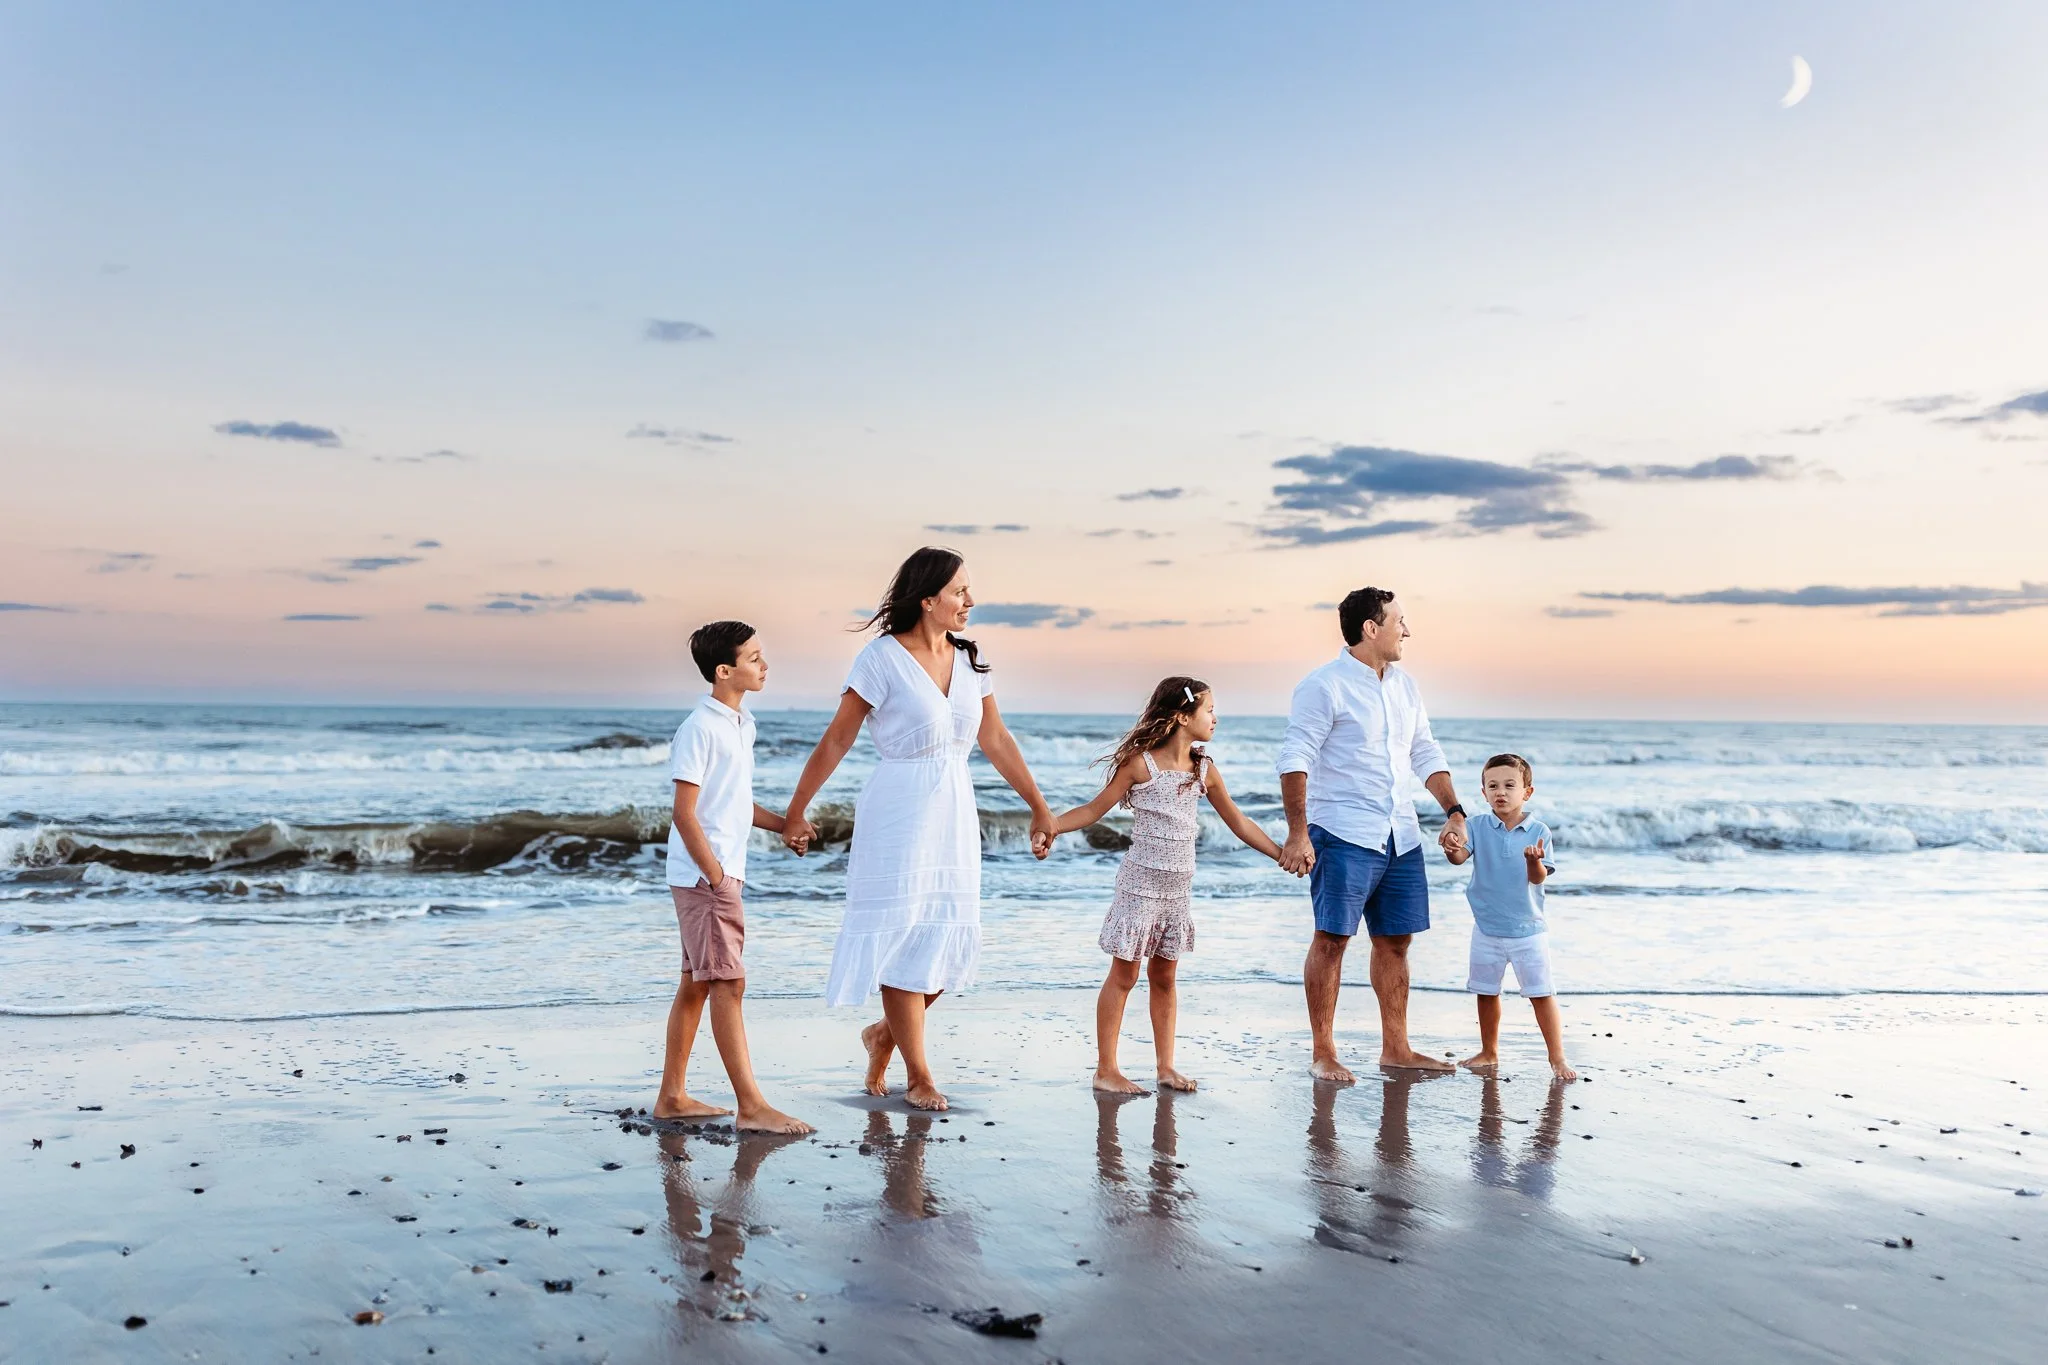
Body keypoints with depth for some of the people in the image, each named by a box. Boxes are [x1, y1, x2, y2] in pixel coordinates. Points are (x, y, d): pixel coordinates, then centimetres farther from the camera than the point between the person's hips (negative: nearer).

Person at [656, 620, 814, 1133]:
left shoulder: (743, 724, 14)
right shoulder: (699, 729, -15)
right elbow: (685, 813, -17)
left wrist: (787, 824, 11)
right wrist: (715, 877, -18)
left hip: (725, 874, 9)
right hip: (703, 877, -9)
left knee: (696, 985, 13)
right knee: (729, 984, -9)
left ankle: (671, 1096, 22)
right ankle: (751, 1107, -7)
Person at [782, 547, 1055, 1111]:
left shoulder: (968, 659, 7)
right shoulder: (884, 659, -11)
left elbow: (996, 739, 14)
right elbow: (836, 741, -7)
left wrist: (1039, 807, 18)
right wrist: (796, 812, -6)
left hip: (954, 815, 6)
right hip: (899, 815, -6)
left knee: (948, 940, 7)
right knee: (904, 938, 1)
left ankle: (883, 1035, 30)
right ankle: (919, 1077, 13)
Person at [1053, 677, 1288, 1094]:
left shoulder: (1204, 770, 5)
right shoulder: (1140, 763, -10)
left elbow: (1238, 821, 15)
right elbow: (1095, 809, -7)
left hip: (1179, 888, 5)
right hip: (1141, 884, -5)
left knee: (1164, 976, 12)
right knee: (1124, 975, 1)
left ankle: (1166, 1067, 20)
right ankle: (1105, 1070, 7)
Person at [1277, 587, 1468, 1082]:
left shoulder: (1404, 685, 15)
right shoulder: (1324, 686, -8)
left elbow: (1426, 754, 21)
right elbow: (1295, 759, -13)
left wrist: (1454, 812, 9)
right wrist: (1297, 834, -20)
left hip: (1401, 837, 7)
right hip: (1344, 835, -7)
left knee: (1395, 940, 10)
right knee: (1332, 937, -5)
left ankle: (1395, 1048, 20)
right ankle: (1323, 1053, 4)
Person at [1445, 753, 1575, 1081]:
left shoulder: (1538, 831, -7)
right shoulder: (1479, 826, -3)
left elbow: (1538, 878, -13)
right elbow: (1461, 856, -17)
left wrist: (1534, 860, -35)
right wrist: (1451, 852, -40)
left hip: (1528, 928, -2)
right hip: (1487, 928, 2)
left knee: (1542, 993, 0)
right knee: (1487, 992, 13)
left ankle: (1557, 1057, 11)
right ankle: (1489, 1052, 29)